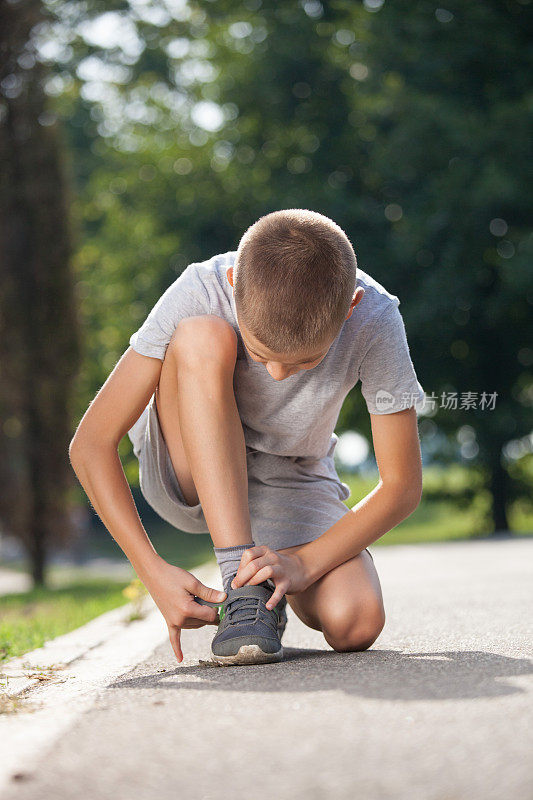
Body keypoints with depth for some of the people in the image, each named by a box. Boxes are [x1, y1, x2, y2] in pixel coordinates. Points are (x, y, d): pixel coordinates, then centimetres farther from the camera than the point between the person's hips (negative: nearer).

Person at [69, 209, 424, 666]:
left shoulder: (375, 318, -27)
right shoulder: (201, 293, -29)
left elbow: (402, 486, -18)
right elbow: (91, 444, -25)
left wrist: (303, 564, -30)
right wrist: (153, 571, -33)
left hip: (291, 482, 1)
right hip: (188, 471, -1)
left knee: (356, 627, -27)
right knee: (201, 338, -33)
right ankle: (243, 588, -29)